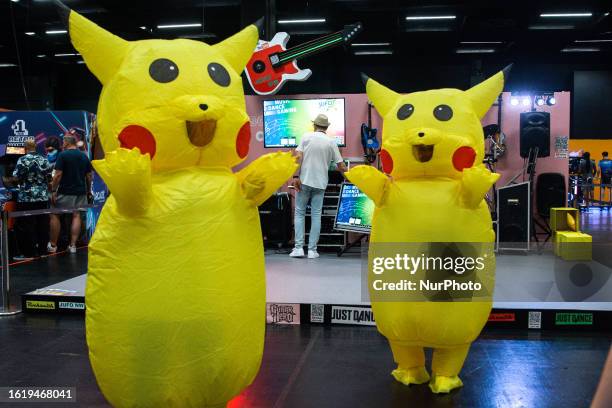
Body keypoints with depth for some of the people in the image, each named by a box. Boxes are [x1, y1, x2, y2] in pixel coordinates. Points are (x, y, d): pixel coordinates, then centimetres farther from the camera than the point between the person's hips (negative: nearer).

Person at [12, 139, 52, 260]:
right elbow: (49, 178, 9)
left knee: (26, 226, 1)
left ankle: (28, 253, 2)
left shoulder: (22, 160, -9)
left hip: (26, 198, -5)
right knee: (42, 225, 10)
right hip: (43, 197, 5)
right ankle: (41, 250, 15)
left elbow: (16, 178, -10)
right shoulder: (44, 160, 5)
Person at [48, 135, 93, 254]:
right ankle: (73, 245, 4)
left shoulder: (63, 155, -9)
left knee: (55, 215, 8)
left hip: (64, 192, -5)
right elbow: (89, 176, 9)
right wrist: (88, 191, 17)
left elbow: (58, 175, -14)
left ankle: (53, 245, 12)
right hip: (80, 192, 5)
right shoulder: (84, 156, 7)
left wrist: (53, 190, -9)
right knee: (76, 216, 6)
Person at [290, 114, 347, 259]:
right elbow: (341, 165, 5)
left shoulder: (306, 137, 1)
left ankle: (299, 248, 1)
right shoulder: (331, 142, 4)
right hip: (320, 183, 1)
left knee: (300, 213, 7)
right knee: (316, 216, 5)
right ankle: (312, 250, 4)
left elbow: (298, 157, -10)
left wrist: (296, 177, -10)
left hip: (304, 181, -1)